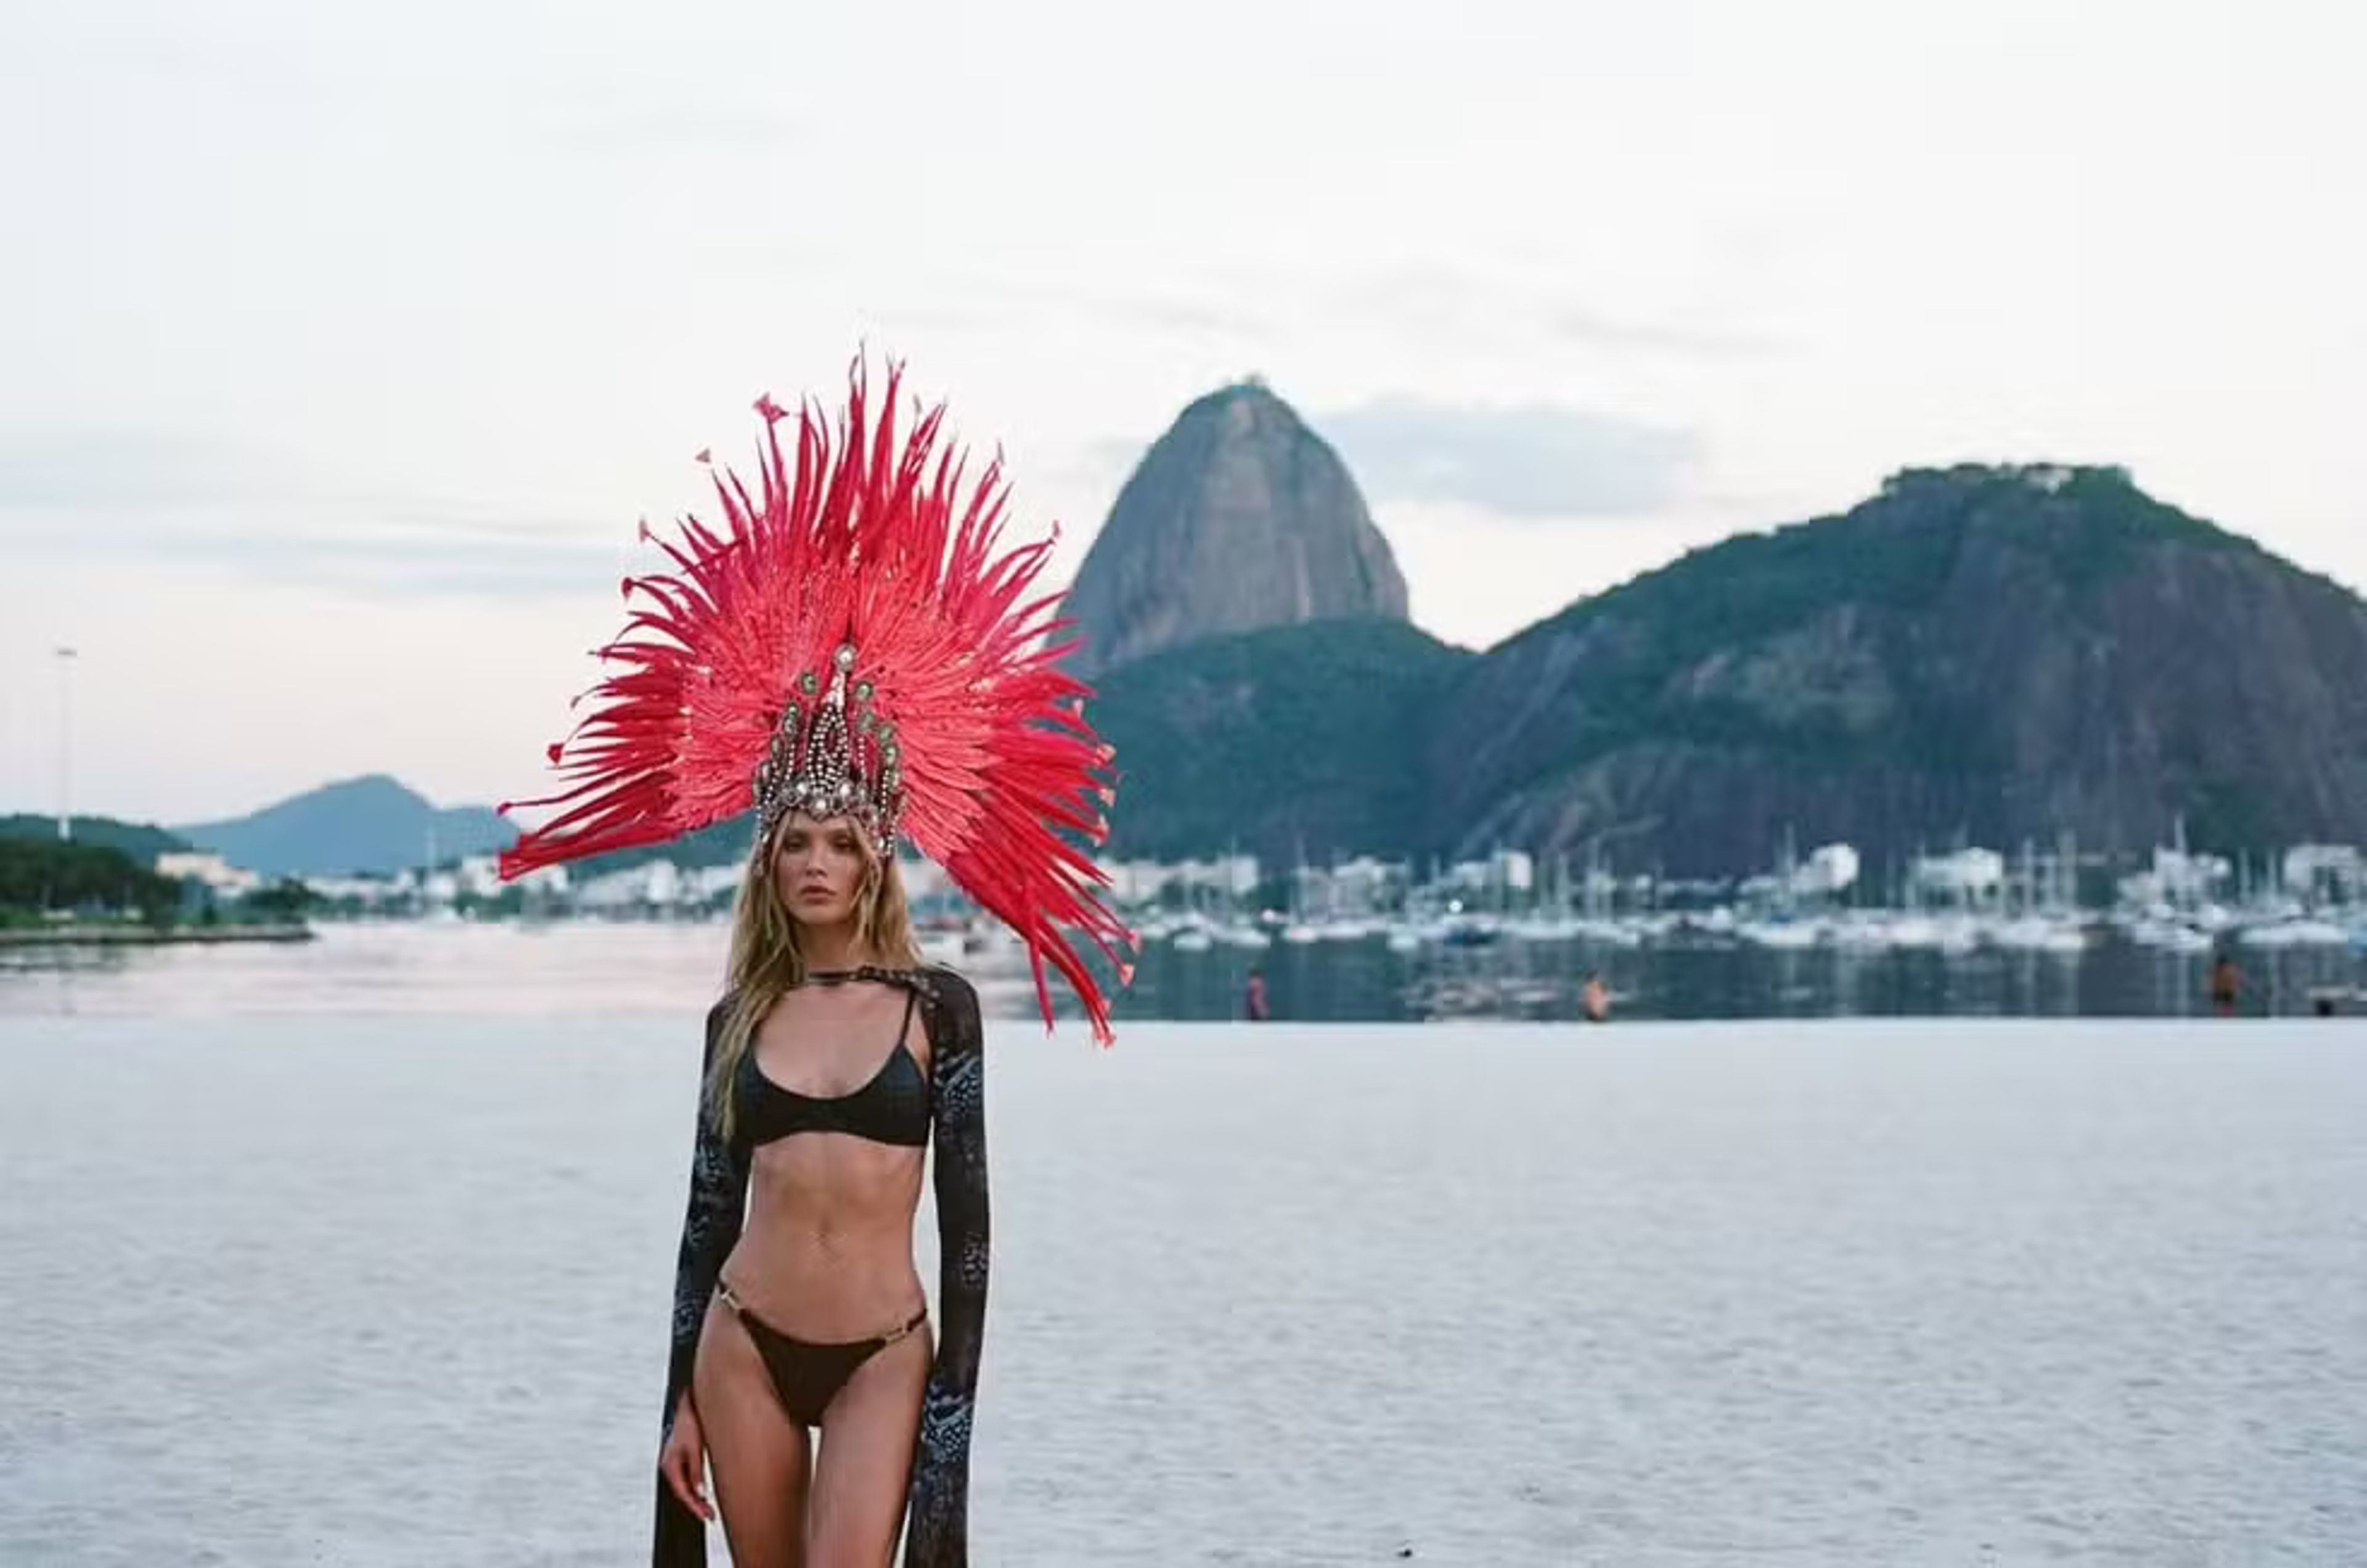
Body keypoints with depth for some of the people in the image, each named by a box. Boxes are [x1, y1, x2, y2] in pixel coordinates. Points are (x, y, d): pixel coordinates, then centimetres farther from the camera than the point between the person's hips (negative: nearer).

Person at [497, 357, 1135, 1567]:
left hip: (884, 1354, -3)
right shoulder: (739, 1017, 6)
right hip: (745, 1345, 3)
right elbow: (709, 1210, 9)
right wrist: (681, 1401, 6)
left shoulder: (938, 1006, -2)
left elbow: (967, 1220, -2)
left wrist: (953, 1406, -6)